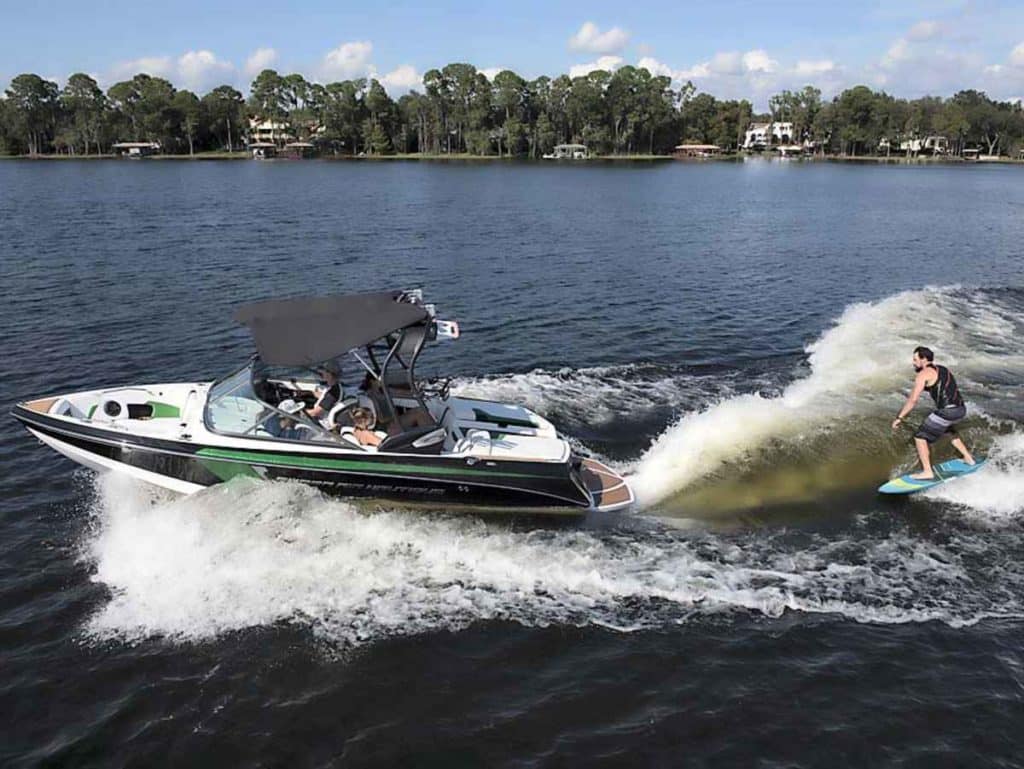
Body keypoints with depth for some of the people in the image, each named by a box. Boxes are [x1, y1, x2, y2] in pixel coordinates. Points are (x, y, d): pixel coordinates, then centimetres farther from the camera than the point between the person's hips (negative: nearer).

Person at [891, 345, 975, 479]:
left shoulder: (923, 374, -5)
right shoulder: (944, 369, 19)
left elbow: (913, 399, -12)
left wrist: (899, 417, -9)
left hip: (946, 411, -9)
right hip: (961, 409, 9)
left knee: (920, 437, 1)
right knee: (949, 430, 38)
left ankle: (927, 472, -3)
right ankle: (968, 458, 45)